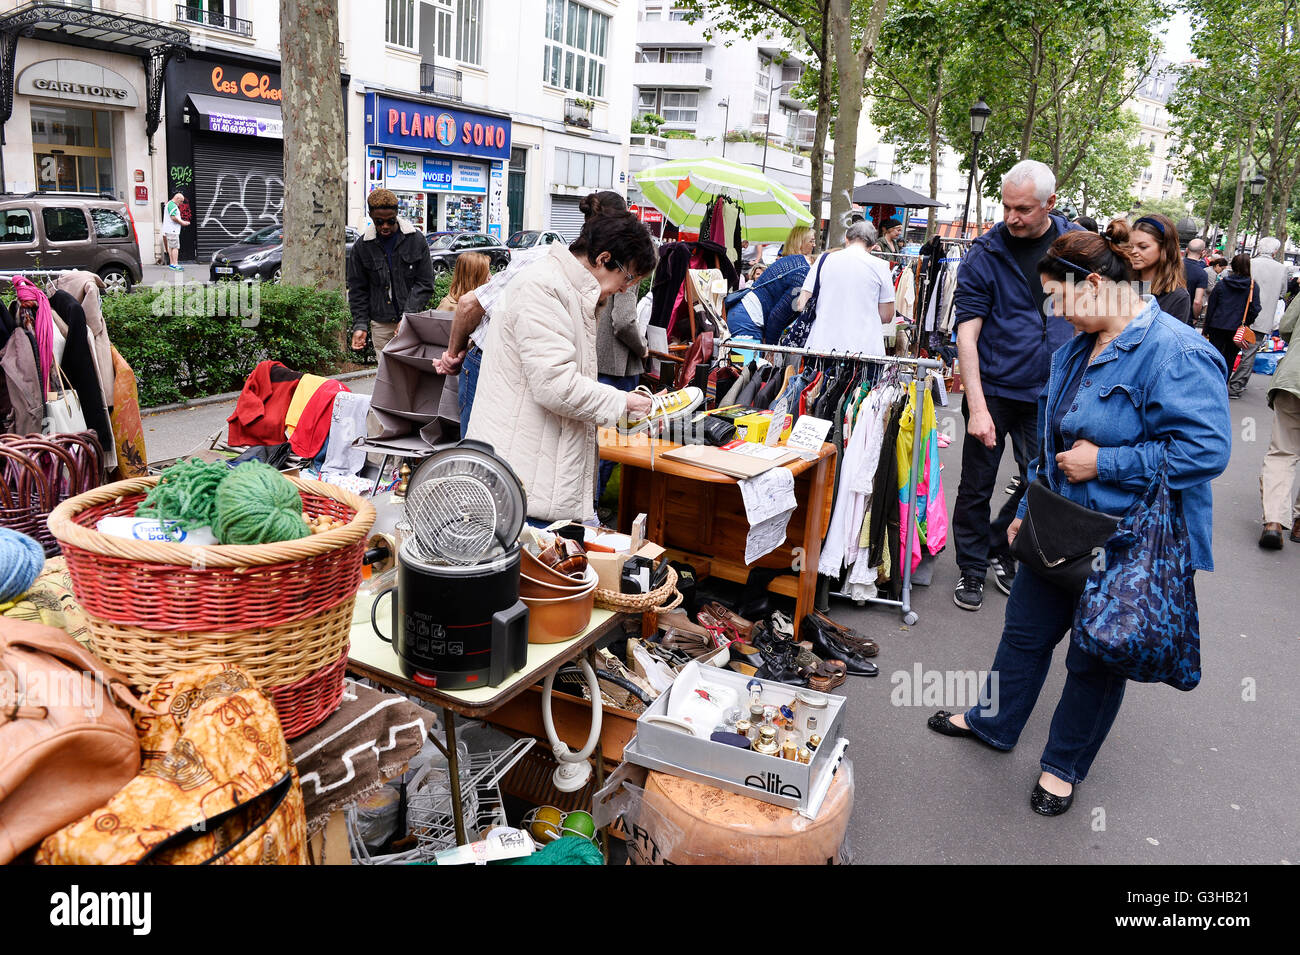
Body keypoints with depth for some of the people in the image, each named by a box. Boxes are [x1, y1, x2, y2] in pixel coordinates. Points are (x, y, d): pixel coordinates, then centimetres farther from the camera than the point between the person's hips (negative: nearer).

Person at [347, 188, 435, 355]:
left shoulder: (416, 239, -1)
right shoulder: (361, 246, 3)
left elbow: (425, 284, -2)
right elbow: (357, 290, 7)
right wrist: (360, 325, -6)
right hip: (381, 323, 1)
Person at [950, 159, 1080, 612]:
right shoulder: (985, 253, -8)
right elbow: (967, 333, -12)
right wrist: (977, 406, -21)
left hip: (1050, 393, 3)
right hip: (993, 388, -3)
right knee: (977, 485, 5)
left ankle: (1001, 550, 32)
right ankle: (971, 567, 23)